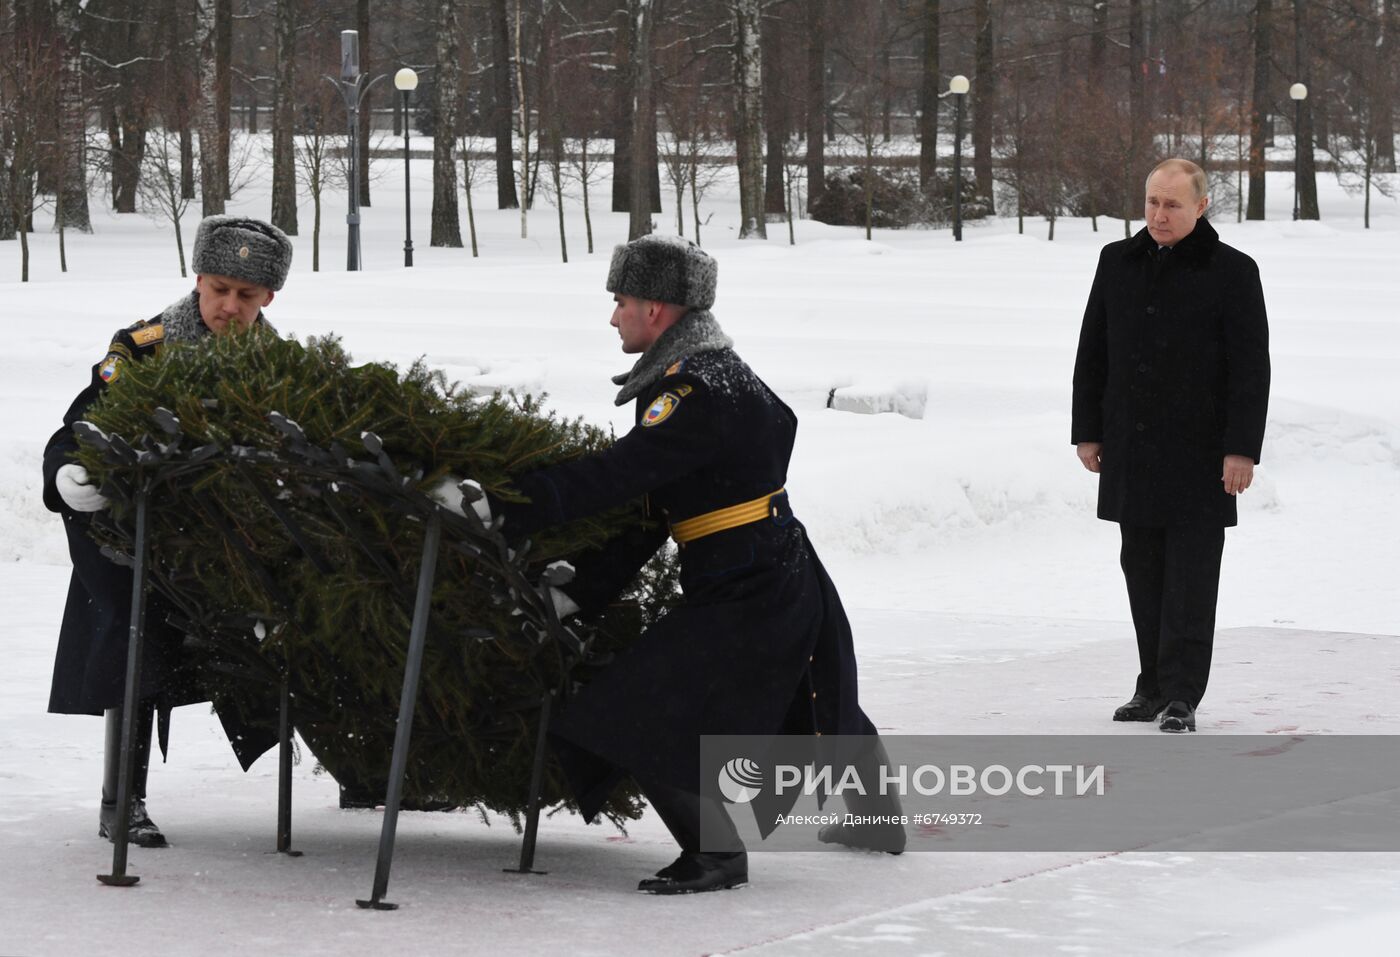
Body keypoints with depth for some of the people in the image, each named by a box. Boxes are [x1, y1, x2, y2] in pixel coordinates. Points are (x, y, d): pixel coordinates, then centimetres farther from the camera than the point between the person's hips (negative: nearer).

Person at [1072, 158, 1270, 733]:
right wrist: (1087, 431, 10)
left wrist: (1242, 449, -12)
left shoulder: (1231, 272, -4)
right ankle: (1153, 686, 16)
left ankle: (1181, 696, -2)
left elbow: (1250, 368, -6)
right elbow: (1092, 354, 15)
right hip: (1131, 454, 5)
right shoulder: (1118, 263, 10)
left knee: (1190, 578, -4)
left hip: (1199, 457, -5)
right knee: (1144, 574, 9)